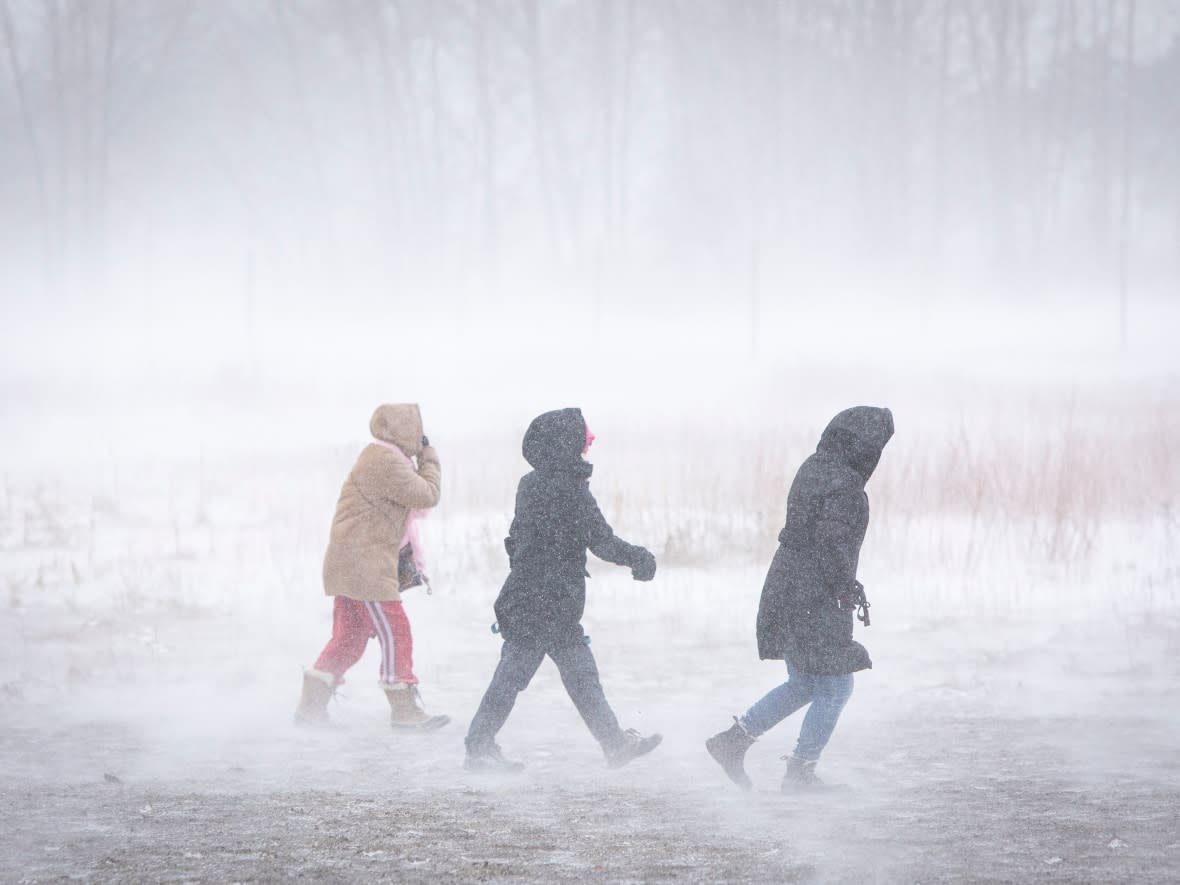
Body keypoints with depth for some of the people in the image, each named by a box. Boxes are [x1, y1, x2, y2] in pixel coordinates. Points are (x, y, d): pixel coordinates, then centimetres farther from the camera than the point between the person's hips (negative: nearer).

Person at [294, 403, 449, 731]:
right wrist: (429, 457, -2)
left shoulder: (382, 458, 18)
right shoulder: (386, 462, -17)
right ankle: (405, 710, -1)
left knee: (348, 638, 13)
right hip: (364, 565, -11)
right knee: (395, 633, -6)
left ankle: (311, 706, 15)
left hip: (351, 564, 11)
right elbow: (427, 495, -17)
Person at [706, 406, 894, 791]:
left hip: (785, 589, 10)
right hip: (816, 601, -10)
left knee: (803, 684, 21)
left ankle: (733, 740, 19)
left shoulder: (813, 468, 11)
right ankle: (801, 770, 6)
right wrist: (847, 587, -13)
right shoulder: (843, 486, -19)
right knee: (835, 687, 3)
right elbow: (832, 544, -25)